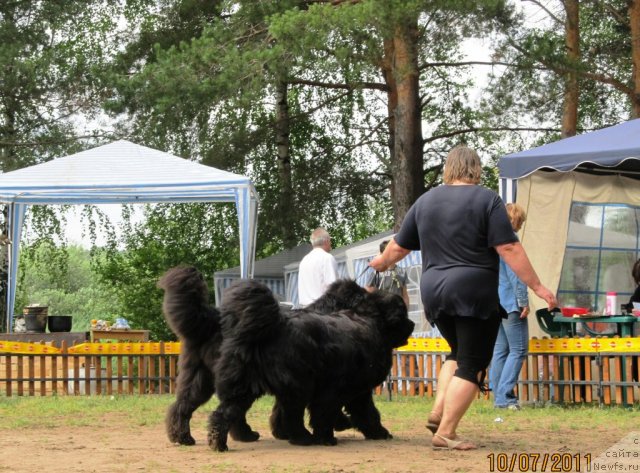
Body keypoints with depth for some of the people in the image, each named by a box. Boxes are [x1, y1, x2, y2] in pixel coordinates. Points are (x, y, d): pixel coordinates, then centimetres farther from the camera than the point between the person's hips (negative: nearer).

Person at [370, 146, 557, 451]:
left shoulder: (425, 201, 11)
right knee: (472, 365, -1)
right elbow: (508, 249, -11)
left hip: (434, 293, 6)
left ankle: (438, 412, 11)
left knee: (459, 353, 24)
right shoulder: (487, 200, -4)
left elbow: (399, 246, 19)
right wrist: (536, 286, -9)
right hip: (475, 293, -6)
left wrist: (381, 263, 39)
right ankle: (445, 433, -7)